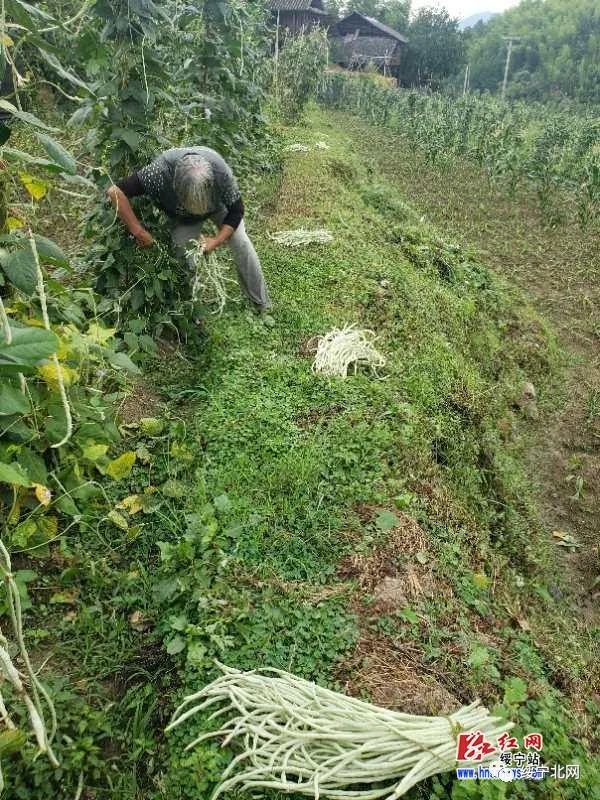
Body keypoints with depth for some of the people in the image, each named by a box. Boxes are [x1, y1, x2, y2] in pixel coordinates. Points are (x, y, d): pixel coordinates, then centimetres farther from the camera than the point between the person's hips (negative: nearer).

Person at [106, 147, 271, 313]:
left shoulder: (221, 171, -42)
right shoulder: (160, 171, -45)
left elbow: (236, 210, -25)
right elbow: (115, 191, -41)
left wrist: (217, 240, -32)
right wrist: (139, 232, -41)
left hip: (219, 205, 0)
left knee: (241, 242, -7)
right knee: (186, 256, -4)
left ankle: (262, 305, 12)